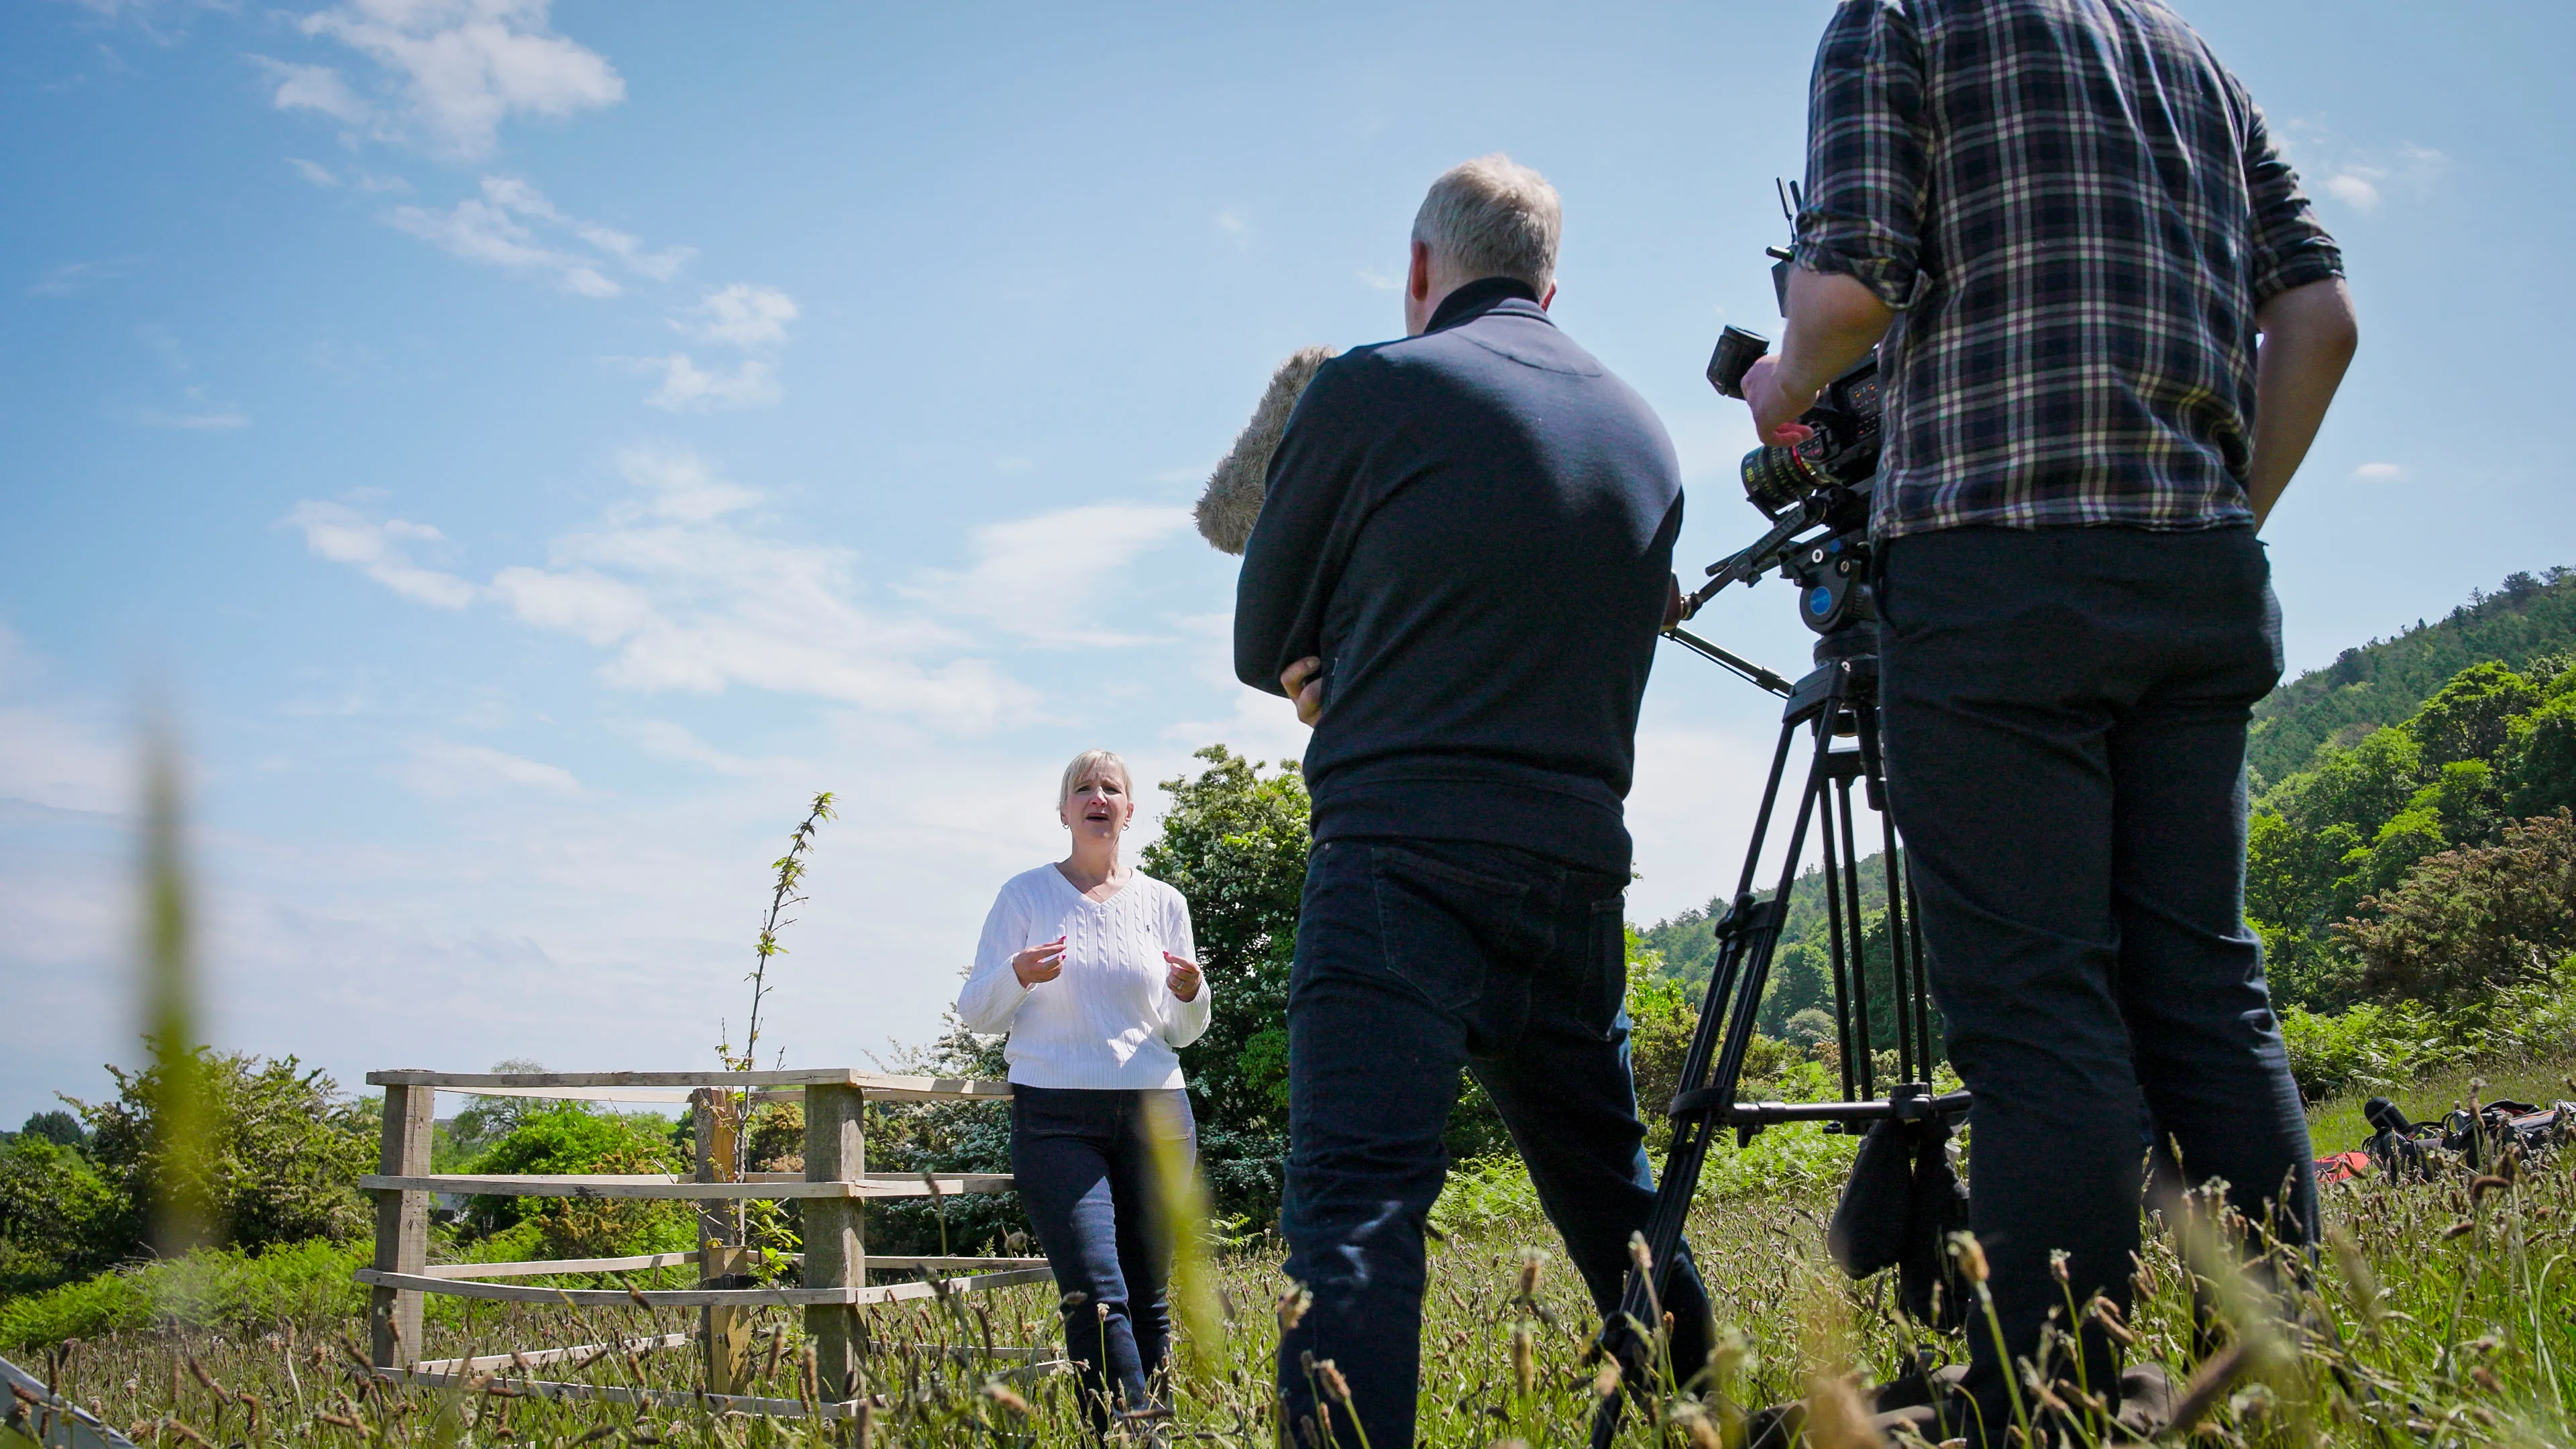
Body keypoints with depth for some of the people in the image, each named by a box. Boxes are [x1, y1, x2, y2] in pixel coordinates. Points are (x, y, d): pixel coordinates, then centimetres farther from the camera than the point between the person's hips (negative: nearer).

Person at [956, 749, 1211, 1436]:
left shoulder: (1164, 903, 12)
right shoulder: (1025, 895, 5)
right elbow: (975, 1012, 5)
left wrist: (1191, 994, -6)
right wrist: (1019, 976, -16)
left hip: (1155, 1112, 3)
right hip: (1055, 1116, -3)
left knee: (1147, 1297, 4)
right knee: (1096, 1296, -15)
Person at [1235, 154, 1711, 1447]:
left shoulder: (1370, 391, -1)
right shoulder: (1645, 436, 16)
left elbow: (1264, 641, 8)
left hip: (1403, 861, -6)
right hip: (1579, 870, 6)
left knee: (1356, 1210, -12)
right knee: (1615, 1207, 20)